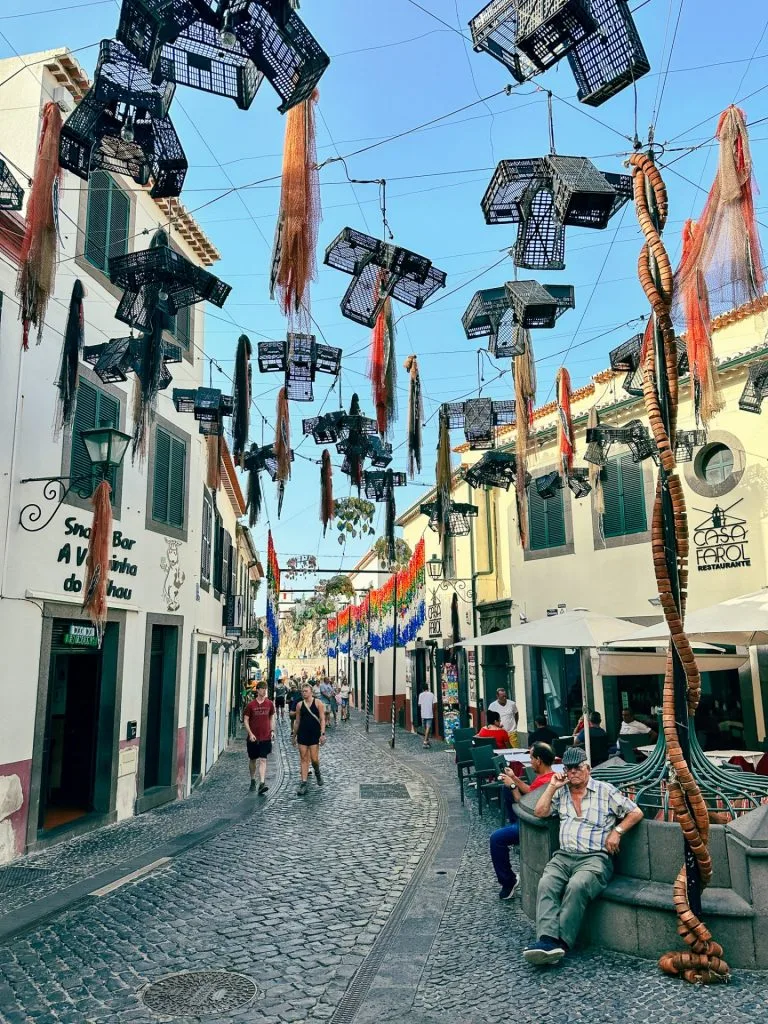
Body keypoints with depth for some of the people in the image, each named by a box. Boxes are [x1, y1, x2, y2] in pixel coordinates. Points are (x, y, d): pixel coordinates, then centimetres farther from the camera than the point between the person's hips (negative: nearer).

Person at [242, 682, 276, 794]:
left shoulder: (269, 704, 2)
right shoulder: (250, 705, -4)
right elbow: (245, 720, -2)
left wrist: (272, 731, 5)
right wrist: (250, 733, -11)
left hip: (265, 737, 0)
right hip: (253, 737, 0)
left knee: (263, 760, -10)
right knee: (252, 760, 14)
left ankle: (262, 784, -15)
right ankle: (253, 781, 33)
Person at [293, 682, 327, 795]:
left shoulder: (318, 703, -4)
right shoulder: (299, 705, 5)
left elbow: (322, 720, -6)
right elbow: (297, 721, 12)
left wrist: (322, 734, -14)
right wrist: (294, 735, 13)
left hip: (314, 734, -3)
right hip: (302, 734, 3)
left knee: (314, 759, -4)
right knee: (303, 759, 2)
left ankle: (317, 772, 29)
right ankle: (303, 783, 6)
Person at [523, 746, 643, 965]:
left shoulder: (605, 791, 10)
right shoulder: (561, 793, 22)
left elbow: (636, 812, 9)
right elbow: (540, 812, 14)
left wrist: (617, 831, -3)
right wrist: (552, 786, 11)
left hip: (595, 857, -3)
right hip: (564, 856, 3)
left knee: (577, 886, -35)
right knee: (546, 884, -29)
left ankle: (561, 941, -34)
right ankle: (548, 940, -40)